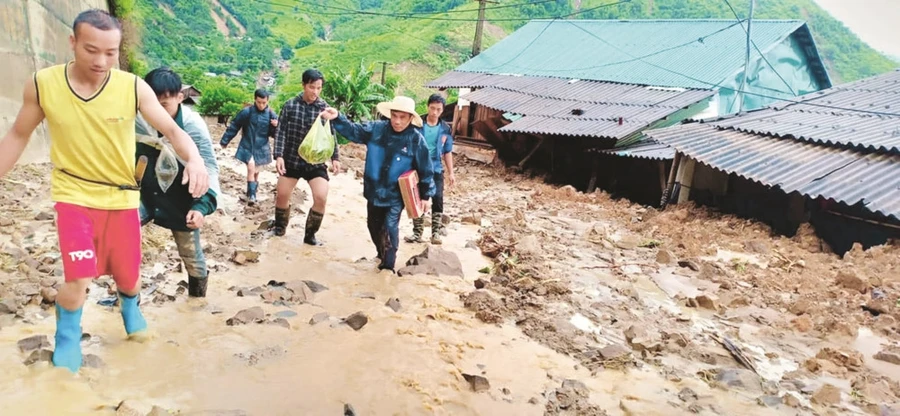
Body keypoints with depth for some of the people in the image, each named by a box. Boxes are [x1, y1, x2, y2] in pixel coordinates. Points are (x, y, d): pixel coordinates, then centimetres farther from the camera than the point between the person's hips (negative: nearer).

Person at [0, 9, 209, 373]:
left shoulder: (134, 87, -15)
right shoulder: (42, 84, -12)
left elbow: (171, 130, -14)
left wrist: (194, 159, -36)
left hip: (122, 197, 1)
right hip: (74, 194, -1)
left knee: (128, 276, 13)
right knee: (79, 278, -15)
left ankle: (129, 306, 50)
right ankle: (67, 340, 15)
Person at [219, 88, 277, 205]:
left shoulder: (271, 115, -5)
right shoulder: (246, 112, -10)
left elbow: (275, 134, 0)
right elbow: (234, 127, -1)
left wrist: (276, 126, -22)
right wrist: (225, 141, 3)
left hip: (261, 148, 2)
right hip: (247, 146, -2)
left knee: (256, 172, 13)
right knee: (251, 167, -20)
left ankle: (253, 194, 28)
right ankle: (251, 194, -13)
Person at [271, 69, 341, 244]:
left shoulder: (325, 108, -3)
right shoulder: (290, 105, -6)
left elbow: (331, 135, 4)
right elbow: (281, 132, -5)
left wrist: (335, 158, -3)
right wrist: (279, 155, -14)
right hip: (291, 159, 0)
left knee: (321, 198, -13)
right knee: (282, 195, 10)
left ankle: (310, 235, 6)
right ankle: (280, 227, 38)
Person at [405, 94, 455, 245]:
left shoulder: (445, 129, 1)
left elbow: (448, 152, 8)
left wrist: (451, 173, 6)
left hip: (436, 170, 1)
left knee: (438, 199, -5)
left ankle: (436, 233, 5)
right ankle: (417, 233, 15)